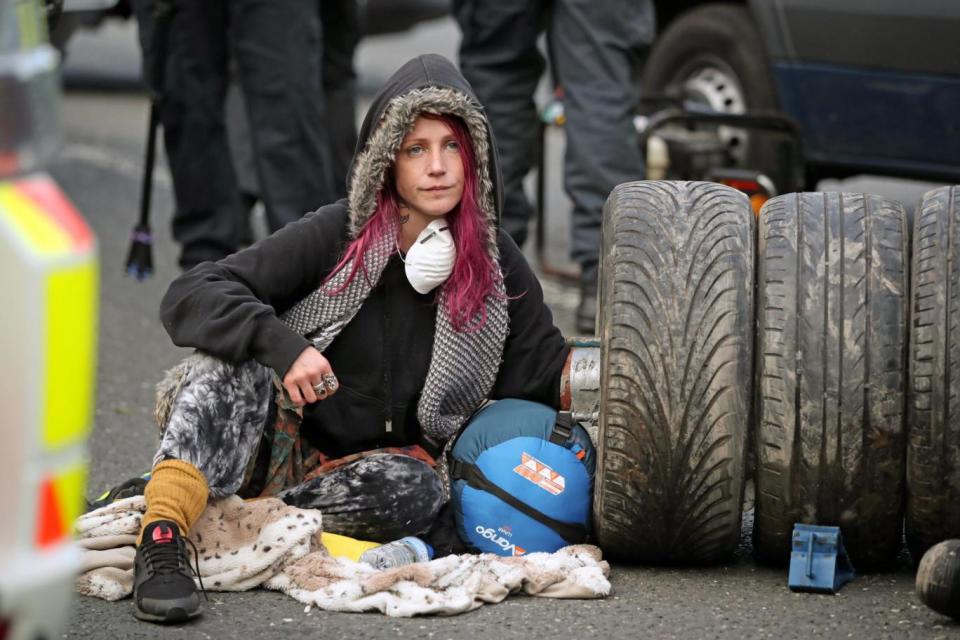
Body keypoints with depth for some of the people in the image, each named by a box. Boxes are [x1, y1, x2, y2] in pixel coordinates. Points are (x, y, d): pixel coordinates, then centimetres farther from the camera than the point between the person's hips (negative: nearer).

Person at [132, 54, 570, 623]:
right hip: (282, 443, -2)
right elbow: (192, 296, -17)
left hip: (369, 468, 2)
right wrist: (281, 345, -34)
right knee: (237, 360, -31)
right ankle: (162, 538, -48)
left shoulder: (496, 264, -1)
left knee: (417, 490, -33)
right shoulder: (337, 236, -11)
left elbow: (546, 374, 6)